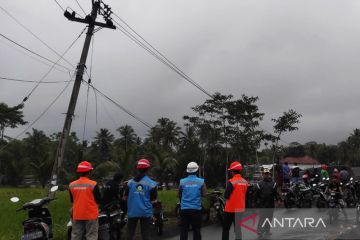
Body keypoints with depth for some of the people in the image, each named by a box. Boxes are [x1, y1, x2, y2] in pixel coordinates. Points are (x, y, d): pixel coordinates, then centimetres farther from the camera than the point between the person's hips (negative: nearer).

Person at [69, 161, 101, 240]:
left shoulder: (72, 185, -1)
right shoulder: (93, 184, -14)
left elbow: (72, 200, 11)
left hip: (77, 215, 4)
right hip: (91, 215, -4)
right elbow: (98, 200, -6)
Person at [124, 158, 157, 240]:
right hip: (145, 212, -2)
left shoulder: (130, 182, -2)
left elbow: (125, 197, 3)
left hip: (132, 212, 2)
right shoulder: (151, 183, -9)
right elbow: (154, 198, -3)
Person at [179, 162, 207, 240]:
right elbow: (204, 194, -3)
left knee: (183, 229, 7)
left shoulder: (182, 182, -4)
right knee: (196, 229, 8)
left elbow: (179, 195, 6)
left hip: (184, 209, 1)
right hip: (196, 209, -1)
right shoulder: (201, 181, -7)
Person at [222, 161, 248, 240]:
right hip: (240, 208, 6)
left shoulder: (231, 182, -18)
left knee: (226, 229, 4)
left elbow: (226, 196, -16)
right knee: (238, 228, 14)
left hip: (231, 209, -6)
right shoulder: (245, 182, 1)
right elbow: (244, 194, 10)